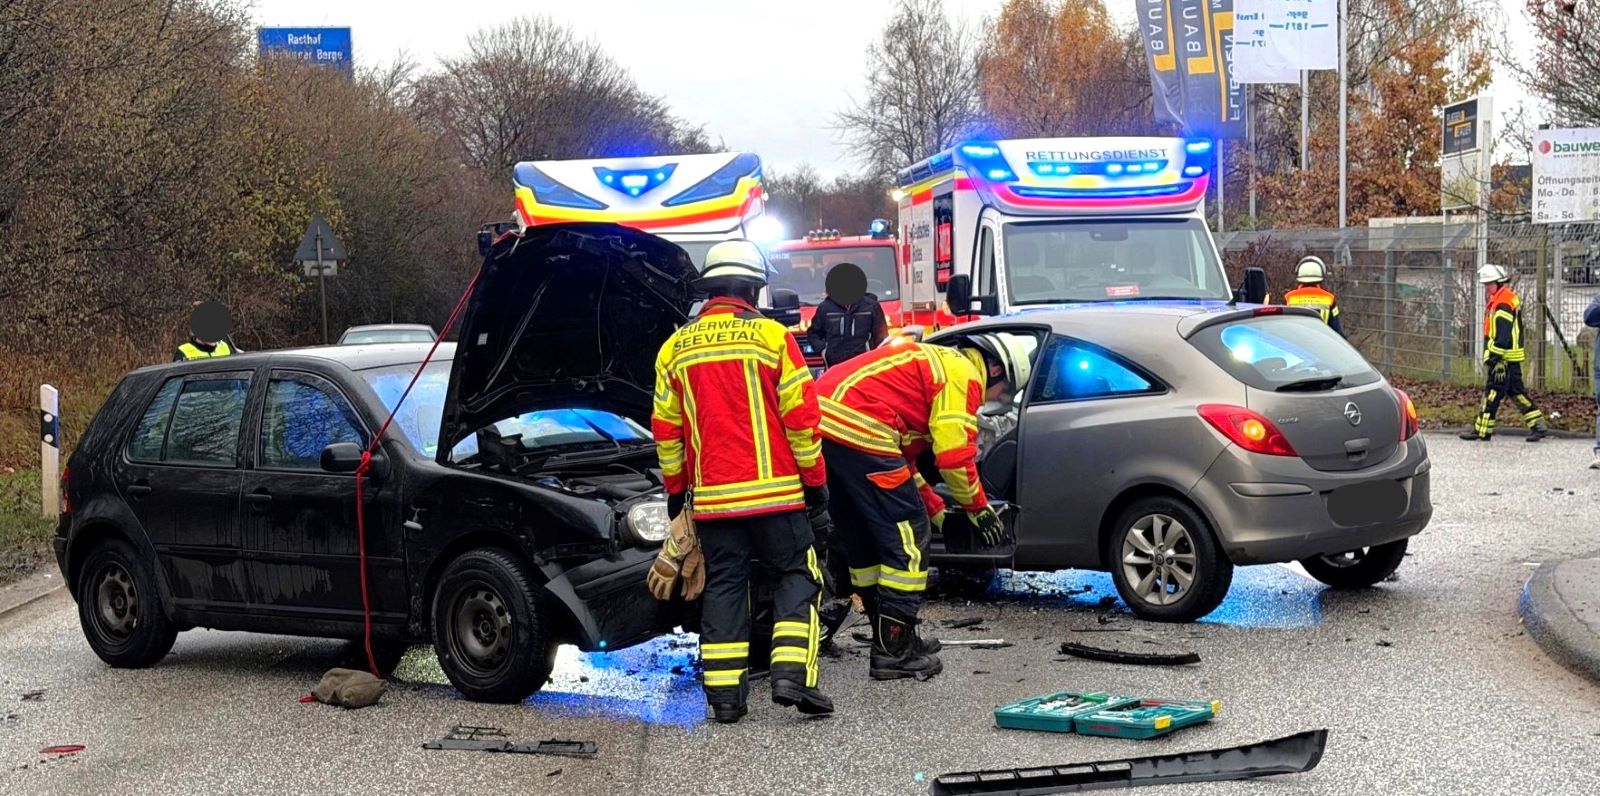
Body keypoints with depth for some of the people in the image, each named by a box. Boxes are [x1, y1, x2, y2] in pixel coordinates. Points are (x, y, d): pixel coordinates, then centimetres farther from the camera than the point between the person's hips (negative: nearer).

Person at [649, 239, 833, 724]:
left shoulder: (676, 348, 8)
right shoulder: (770, 336, -4)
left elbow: (665, 428, 12)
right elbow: (801, 416, -6)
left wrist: (675, 487, 21)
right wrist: (814, 478, 2)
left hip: (711, 496, 4)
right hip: (774, 490, -3)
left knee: (723, 585, 9)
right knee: (795, 576, 7)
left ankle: (724, 693, 6)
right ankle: (792, 674, -8)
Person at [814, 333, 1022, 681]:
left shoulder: (935, 363, 31)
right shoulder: (964, 374, 1)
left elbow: (901, 456, 32)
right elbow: (954, 453, -7)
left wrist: (939, 512, 32)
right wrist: (979, 508, 7)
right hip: (858, 429, -10)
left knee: (862, 541, 20)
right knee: (908, 536, -1)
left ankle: (891, 638, 31)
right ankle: (894, 652, 2)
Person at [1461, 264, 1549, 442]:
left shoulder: (1503, 303, -17)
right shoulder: (1509, 298, 17)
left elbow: (1503, 335, -23)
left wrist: (1494, 357, -23)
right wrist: (1492, 355, 24)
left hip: (1505, 357, -10)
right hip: (1511, 357, 10)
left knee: (1493, 392, -4)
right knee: (1516, 391, 12)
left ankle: (1482, 429, 0)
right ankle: (1538, 425, 11)